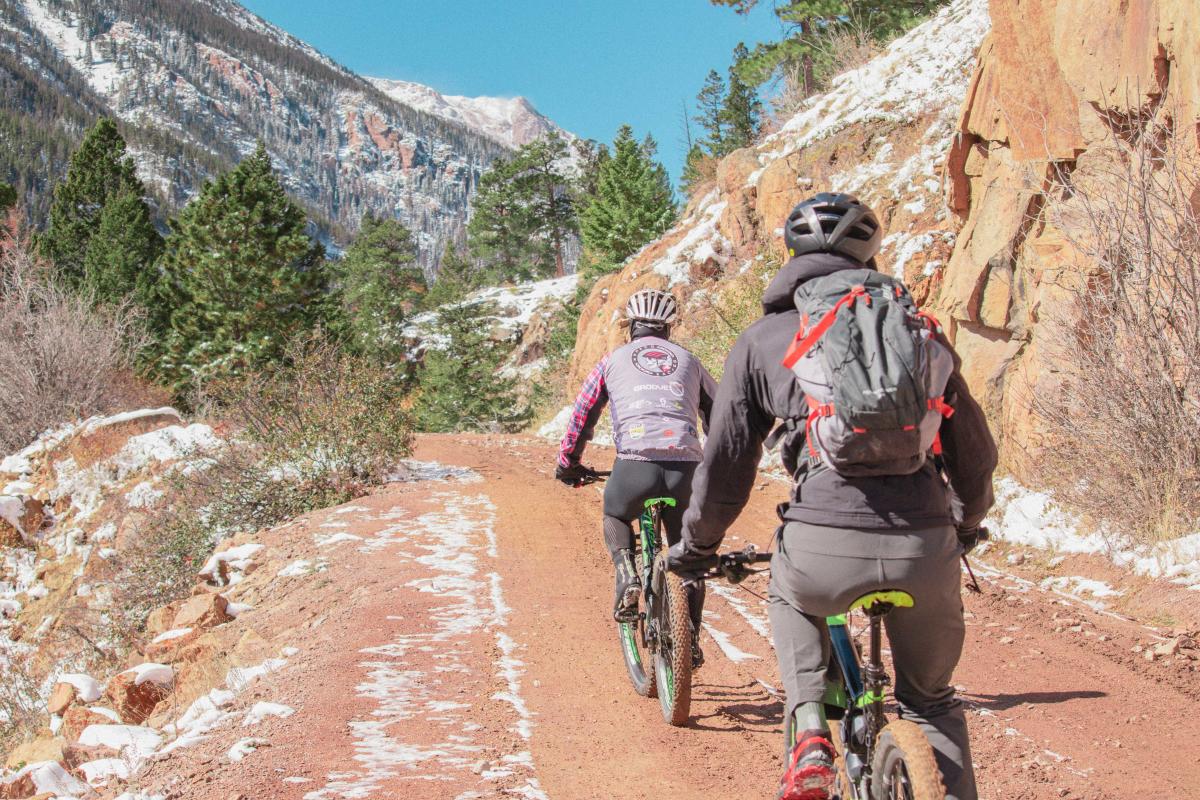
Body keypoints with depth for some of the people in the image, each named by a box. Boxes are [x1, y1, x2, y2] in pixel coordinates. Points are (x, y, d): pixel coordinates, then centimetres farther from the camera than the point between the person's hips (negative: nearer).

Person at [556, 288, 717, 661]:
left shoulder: (614, 360, 19)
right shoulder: (688, 360, 24)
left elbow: (582, 416, 22)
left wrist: (568, 463, 35)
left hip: (635, 463, -1)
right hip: (685, 466, 1)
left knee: (615, 516, 31)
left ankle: (627, 576, 6)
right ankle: (690, 640, 18)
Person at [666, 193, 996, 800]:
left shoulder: (760, 340, 13)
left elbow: (725, 464, 13)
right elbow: (975, 450, 23)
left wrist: (694, 546, 30)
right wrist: (966, 527, 42)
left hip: (823, 550, -1)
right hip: (926, 552, 2)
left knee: (789, 595, 36)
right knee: (931, 701, 27)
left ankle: (809, 732, 17)